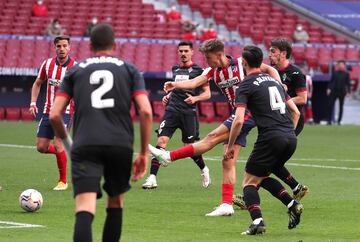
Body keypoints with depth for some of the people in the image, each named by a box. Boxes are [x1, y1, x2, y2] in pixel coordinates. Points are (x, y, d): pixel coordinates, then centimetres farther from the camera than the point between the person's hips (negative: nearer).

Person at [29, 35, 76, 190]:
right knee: (41, 147, 2)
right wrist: (33, 103, 4)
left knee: (57, 144, -17)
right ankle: (62, 153, 34)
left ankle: (63, 181, -2)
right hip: (48, 112, 5)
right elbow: (37, 84, 15)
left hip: (65, 112, -5)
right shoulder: (47, 64, 2)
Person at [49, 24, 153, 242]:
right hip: (121, 145, 1)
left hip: (85, 145, -1)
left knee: (84, 212, -12)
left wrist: (66, 140, 28)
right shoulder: (130, 70, 15)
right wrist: (144, 153, 8)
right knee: (116, 203, 23)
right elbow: (146, 111, 2)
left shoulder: (75, 70, 17)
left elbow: (55, 115, 10)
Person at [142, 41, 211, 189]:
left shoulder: (198, 70, 0)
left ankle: (204, 170, 31)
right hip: (172, 110, 4)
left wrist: (195, 98, -18)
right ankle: (152, 178, -15)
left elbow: (207, 93, -1)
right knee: (161, 141, -12)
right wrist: (168, 96, 12)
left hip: (188, 113, -4)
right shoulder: (175, 69, 15)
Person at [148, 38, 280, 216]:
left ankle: (169, 156, -18)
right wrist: (175, 85, -26)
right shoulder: (213, 71, 8)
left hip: (249, 111, -8)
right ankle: (227, 205, 2)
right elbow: (195, 82, -9)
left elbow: (270, 69, 1)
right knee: (228, 162, 2)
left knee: (213, 138, -17)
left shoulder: (241, 63, -8)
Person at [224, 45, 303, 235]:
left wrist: (230, 146, -1)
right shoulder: (274, 81, 21)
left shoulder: (246, 85, -1)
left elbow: (238, 120, -10)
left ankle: (257, 221, -17)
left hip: (270, 138, -7)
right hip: (290, 139, 7)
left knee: (249, 183, 3)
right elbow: (295, 111, 21)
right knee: (263, 177, 24)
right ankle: (292, 204, 5)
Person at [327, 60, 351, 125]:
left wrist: (348, 91, -5)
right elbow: (331, 81, 8)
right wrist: (329, 88, -2)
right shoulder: (335, 73, 6)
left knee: (341, 107, 4)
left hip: (342, 92, -1)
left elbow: (348, 83, 2)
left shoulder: (346, 74, 3)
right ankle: (329, 120, 0)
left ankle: (339, 121, 10)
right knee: (331, 105, -5)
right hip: (334, 91, 1)